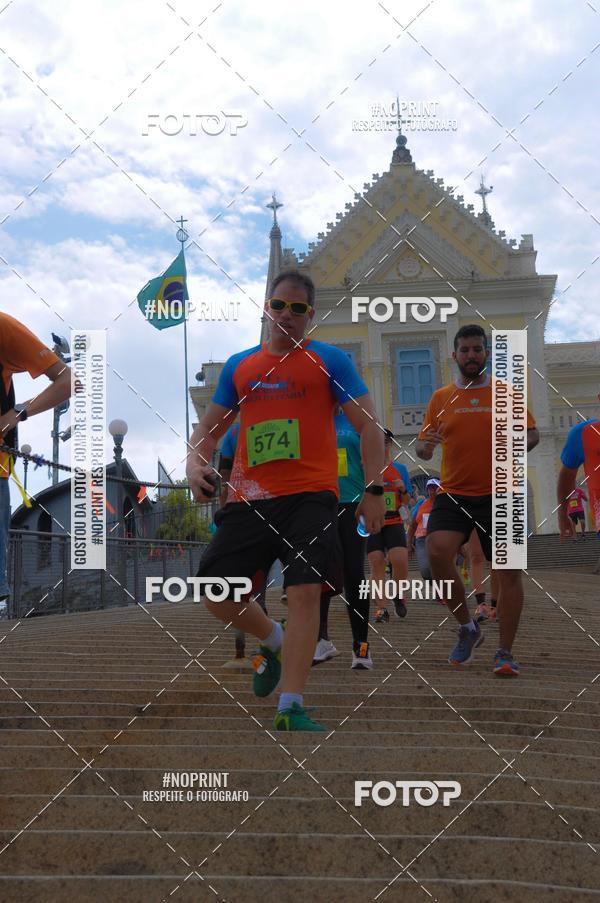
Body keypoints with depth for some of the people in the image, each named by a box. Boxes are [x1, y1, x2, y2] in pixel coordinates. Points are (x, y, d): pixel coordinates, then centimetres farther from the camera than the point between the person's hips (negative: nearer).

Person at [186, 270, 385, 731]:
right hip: (249, 499, 4)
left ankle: (291, 708, -10)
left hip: (310, 496, -4)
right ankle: (274, 641, 29)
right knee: (216, 593, -1)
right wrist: (195, 463, 1)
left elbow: (368, 425, 3)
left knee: (304, 589, -17)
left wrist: (374, 490, -7)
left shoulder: (330, 360, 6)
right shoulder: (239, 366, 17)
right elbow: (209, 428, 22)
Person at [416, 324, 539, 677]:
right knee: (437, 551, -22)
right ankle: (468, 628, 1)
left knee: (509, 570, -3)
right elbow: (424, 443, 11)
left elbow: (532, 433, 6)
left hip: (499, 494, -1)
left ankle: (506, 653, 10)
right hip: (453, 493, 1)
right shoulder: (441, 398, 9)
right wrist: (425, 447, -14)